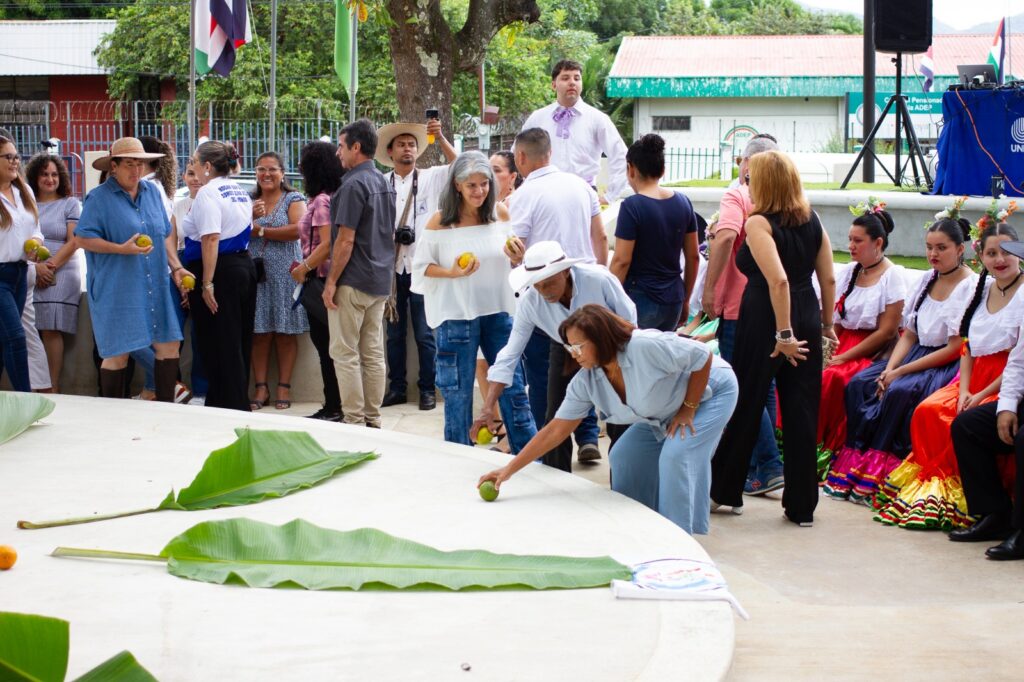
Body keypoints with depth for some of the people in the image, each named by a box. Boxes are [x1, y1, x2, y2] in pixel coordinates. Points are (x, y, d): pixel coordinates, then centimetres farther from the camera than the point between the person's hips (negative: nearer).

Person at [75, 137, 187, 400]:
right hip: (117, 288, -6)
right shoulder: (100, 198, -6)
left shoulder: (152, 192, 12)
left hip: (155, 287, 6)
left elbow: (166, 234, 20)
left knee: (168, 346, 4)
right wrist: (122, 248, -18)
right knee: (117, 354, -2)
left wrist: (175, 266, 8)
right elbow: (82, 238, -9)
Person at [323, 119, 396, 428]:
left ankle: (354, 420, -4)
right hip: (381, 281, 9)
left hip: (353, 283, -9)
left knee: (345, 353, -3)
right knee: (373, 353, 10)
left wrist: (331, 281, -13)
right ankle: (373, 419, 13)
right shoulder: (385, 183, 12)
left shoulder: (353, 185, -15)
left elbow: (346, 240, -19)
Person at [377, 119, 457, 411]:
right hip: (391, 267, 2)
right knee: (394, 333, 8)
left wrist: (440, 138, -20)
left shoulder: (431, 178, 4)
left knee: (425, 334, 0)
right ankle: (397, 387, 17)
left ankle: (427, 389, 8)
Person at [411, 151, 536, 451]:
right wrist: (453, 273, -17)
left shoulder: (500, 215, 3)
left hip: (498, 311, 3)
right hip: (456, 315, -3)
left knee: (513, 387, 4)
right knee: (458, 392, 5)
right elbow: (421, 267, -1)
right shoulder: (440, 222, -6)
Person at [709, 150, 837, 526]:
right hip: (806, 321, 5)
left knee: (745, 405, 10)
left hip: (765, 321, -5)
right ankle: (802, 505, 9)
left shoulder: (759, 223, -12)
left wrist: (783, 333, -21)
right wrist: (826, 323, 17)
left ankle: (725, 489, 24)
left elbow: (778, 280, -23)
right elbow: (828, 278, 7)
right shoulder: (812, 221, 6)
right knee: (801, 411, 7)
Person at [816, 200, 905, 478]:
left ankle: (828, 450, -20)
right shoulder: (849, 272, 15)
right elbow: (835, 321, 14)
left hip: (872, 351, -6)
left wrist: (843, 357, -14)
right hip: (842, 343, 6)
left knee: (833, 378, -33)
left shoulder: (892, 275, -5)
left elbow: (887, 332, -11)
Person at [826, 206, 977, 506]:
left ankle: (874, 480, -26)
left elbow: (955, 349, -15)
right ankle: (851, 468, -18)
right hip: (916, 355, 8)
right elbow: (909, 334, 13)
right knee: (858, 385, -15)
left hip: (947, 366, -8)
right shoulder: (927, 280, 13)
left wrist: (901, 372, -16)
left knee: (899, 391, -32)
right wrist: (889, 368, -7)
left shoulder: (970, 287, -10)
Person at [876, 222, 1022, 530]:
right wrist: (964, 390, -1)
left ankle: (955, 497, -15)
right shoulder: (982, 290, 14)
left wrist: (982, 395, -16)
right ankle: (935, 484, -11)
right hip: (975, 378, 7)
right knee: (928, 411, -17)